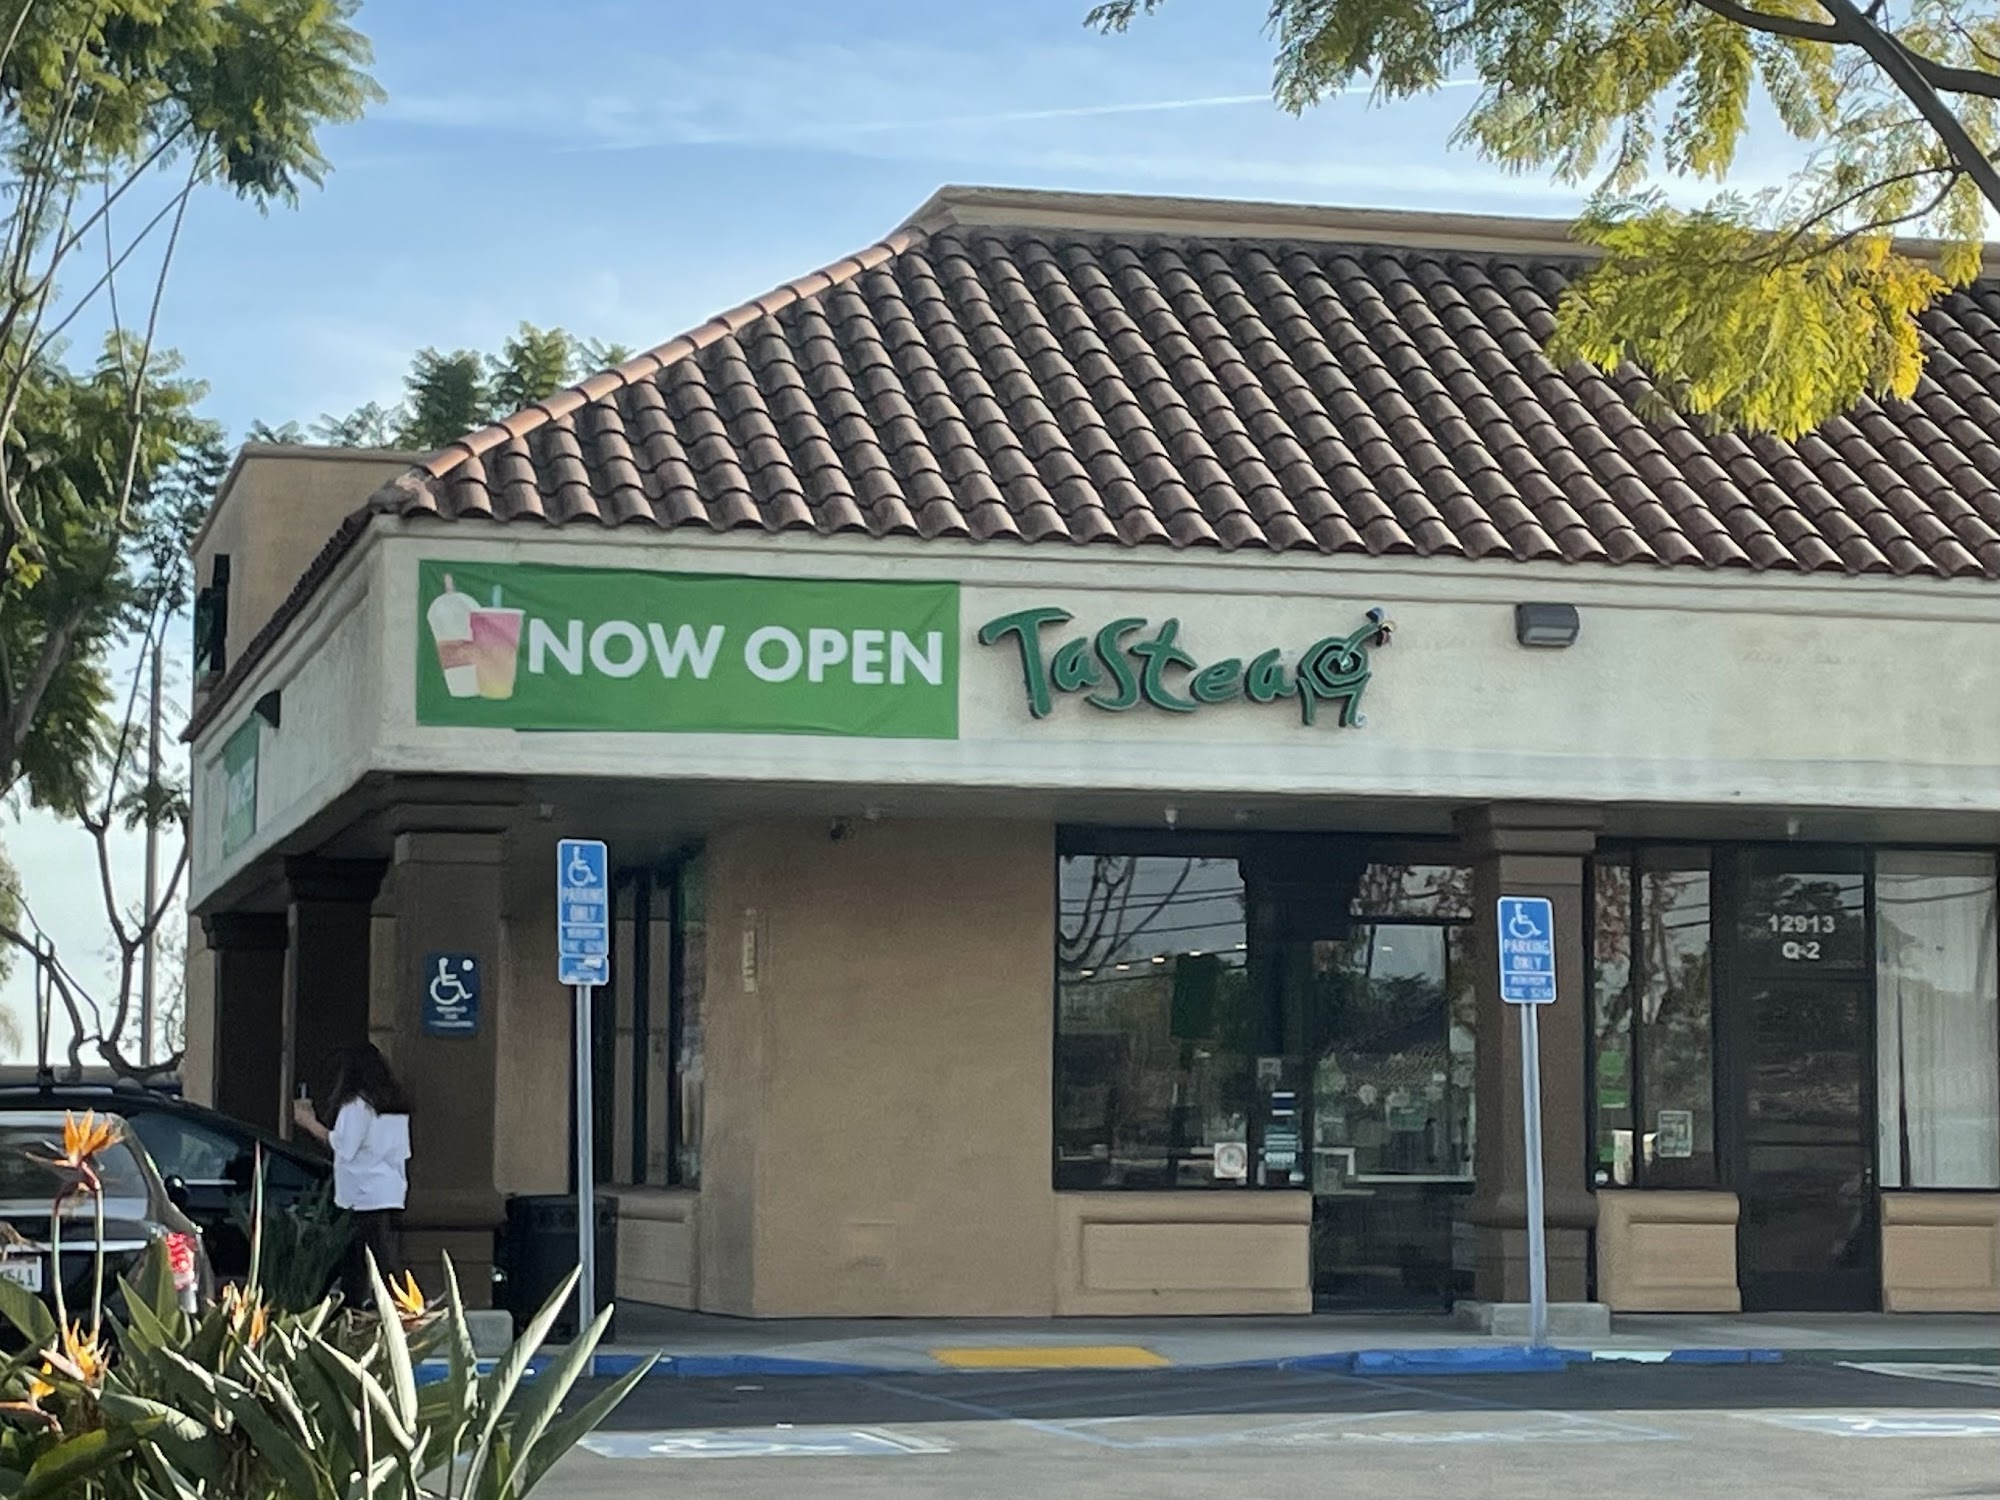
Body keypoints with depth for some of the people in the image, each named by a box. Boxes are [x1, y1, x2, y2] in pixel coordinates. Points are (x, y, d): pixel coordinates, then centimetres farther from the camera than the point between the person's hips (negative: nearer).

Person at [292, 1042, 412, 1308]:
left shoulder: (357, 1104, -9)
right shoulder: (398, 1105, 14)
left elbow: (343, 1146, -14)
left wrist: (310, 1123, -3)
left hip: (363, 1199, -8)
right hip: (393, 1196, 8)